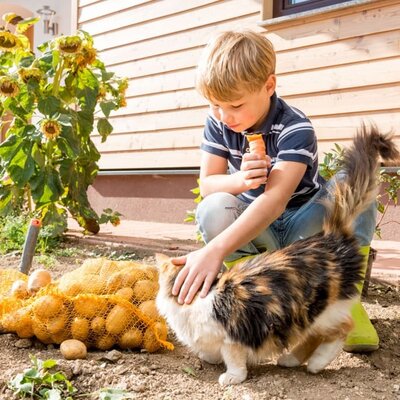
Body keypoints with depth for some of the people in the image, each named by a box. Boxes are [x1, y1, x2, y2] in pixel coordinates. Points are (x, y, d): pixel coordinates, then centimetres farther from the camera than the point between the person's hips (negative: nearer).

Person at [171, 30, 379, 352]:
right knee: (213, 209, -30)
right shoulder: (217, 123, -9)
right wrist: (240, 180, -35)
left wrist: (215, 250, -56)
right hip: (252, 227, 3)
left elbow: (275, 200, -42)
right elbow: (207, 184, -9)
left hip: (303, 227, -3)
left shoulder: (295, 130, -27)